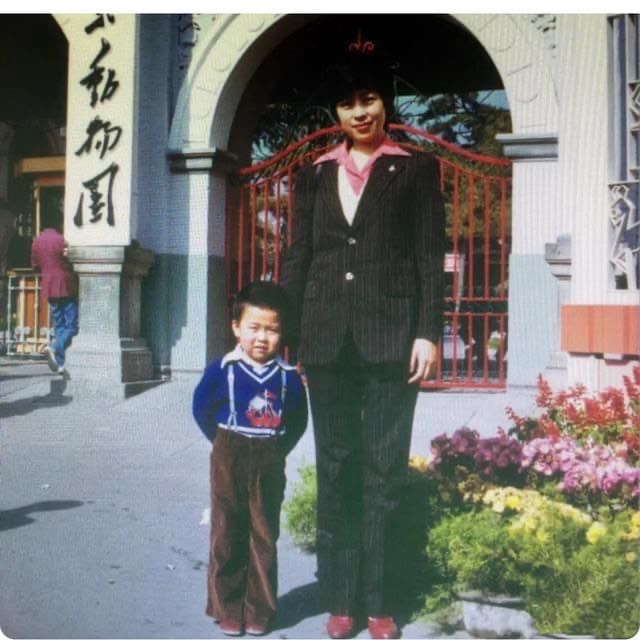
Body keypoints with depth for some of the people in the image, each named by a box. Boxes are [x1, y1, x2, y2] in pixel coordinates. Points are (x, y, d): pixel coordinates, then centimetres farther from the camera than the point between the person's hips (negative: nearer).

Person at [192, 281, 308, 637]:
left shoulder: (288, 377, -5)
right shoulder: (222, 370, -9)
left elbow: (298, 421, 5)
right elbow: (203, 410, 2)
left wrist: (277, 449, 0)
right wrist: (226, 443, 3)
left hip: (270, 465, 1)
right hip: (229, 462, -1)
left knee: (265, 538, 9)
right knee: (227, 537, 8)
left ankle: (260, 610, 21)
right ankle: (227, 608, 19)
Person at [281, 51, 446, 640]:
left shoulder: (415, 170, 8)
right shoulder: (315, 176, 15)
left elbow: (430, 257, 1)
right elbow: (297, 258, 13)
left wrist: (428, 333, -8)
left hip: (391, 336, -3)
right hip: (328, 338, 3)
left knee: (384, 471, 1)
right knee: (335, 468, 6)